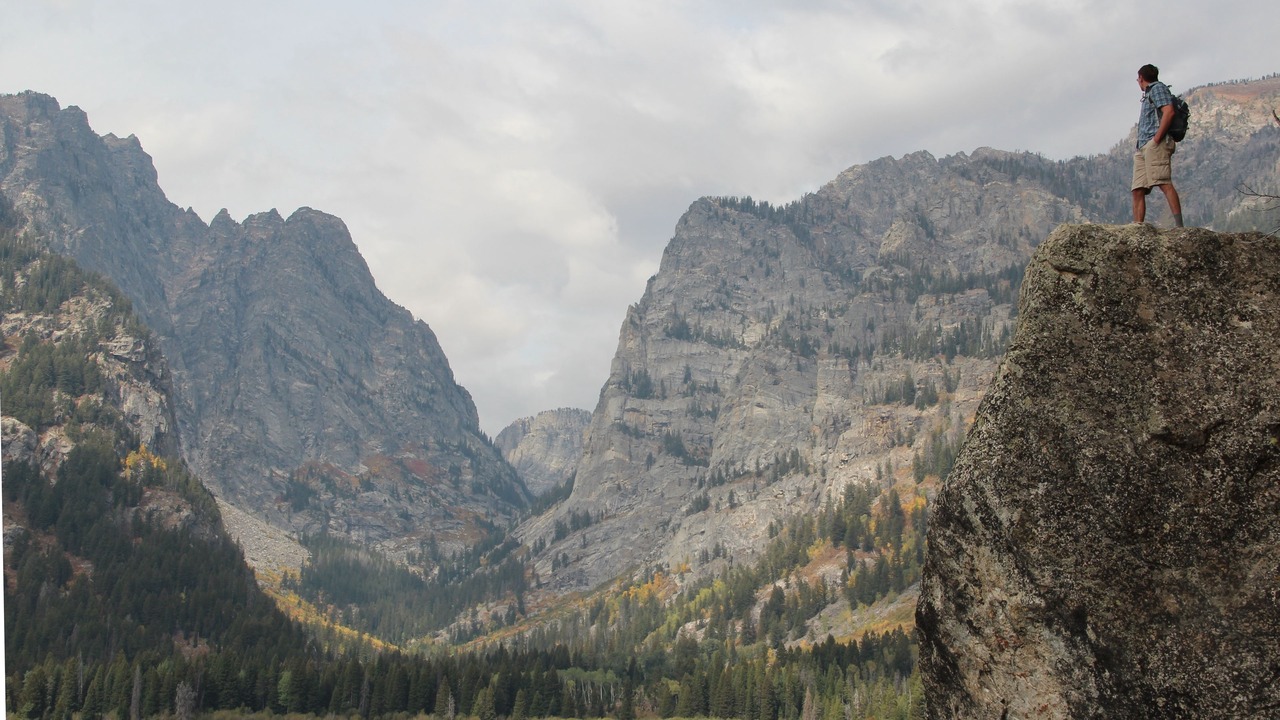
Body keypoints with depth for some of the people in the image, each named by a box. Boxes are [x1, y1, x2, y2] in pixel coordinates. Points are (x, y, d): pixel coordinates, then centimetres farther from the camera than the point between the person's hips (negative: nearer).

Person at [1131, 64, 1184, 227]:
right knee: (1138, 191, 0)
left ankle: (1179, 224, -29)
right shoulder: (1148, 94, 30)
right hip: (1143, 148, 10)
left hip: (1155, 144, -10)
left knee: (1164, 183, -21)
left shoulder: (1158, 88, 4)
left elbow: (1169, 111, -12)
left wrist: (1156, 138, -17)